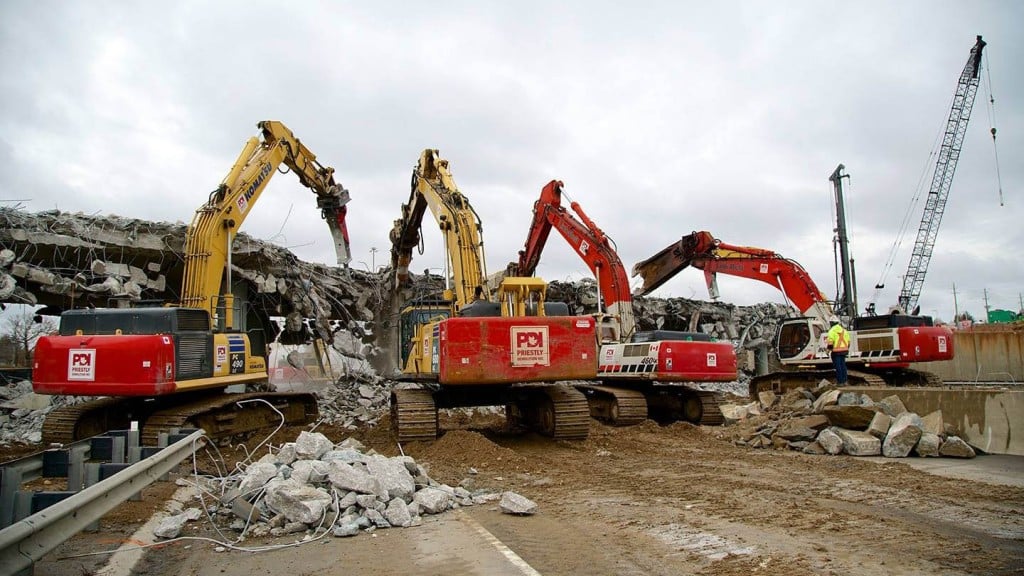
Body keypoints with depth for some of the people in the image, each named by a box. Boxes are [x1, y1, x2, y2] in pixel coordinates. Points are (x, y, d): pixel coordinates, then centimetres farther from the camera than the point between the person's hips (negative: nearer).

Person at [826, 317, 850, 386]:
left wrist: (828, 349, -9)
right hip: (844, 350, 7)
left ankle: (840, 382, -2)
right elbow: (848, 341, 16)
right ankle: (844, 381, 15)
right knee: (843, 365, 13)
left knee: (838, 366, -3)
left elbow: (830, 341, -16)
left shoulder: (832, 330, -11)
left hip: (836, 351, -7)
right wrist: (847, 348, 24)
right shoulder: (843, 330, 13)